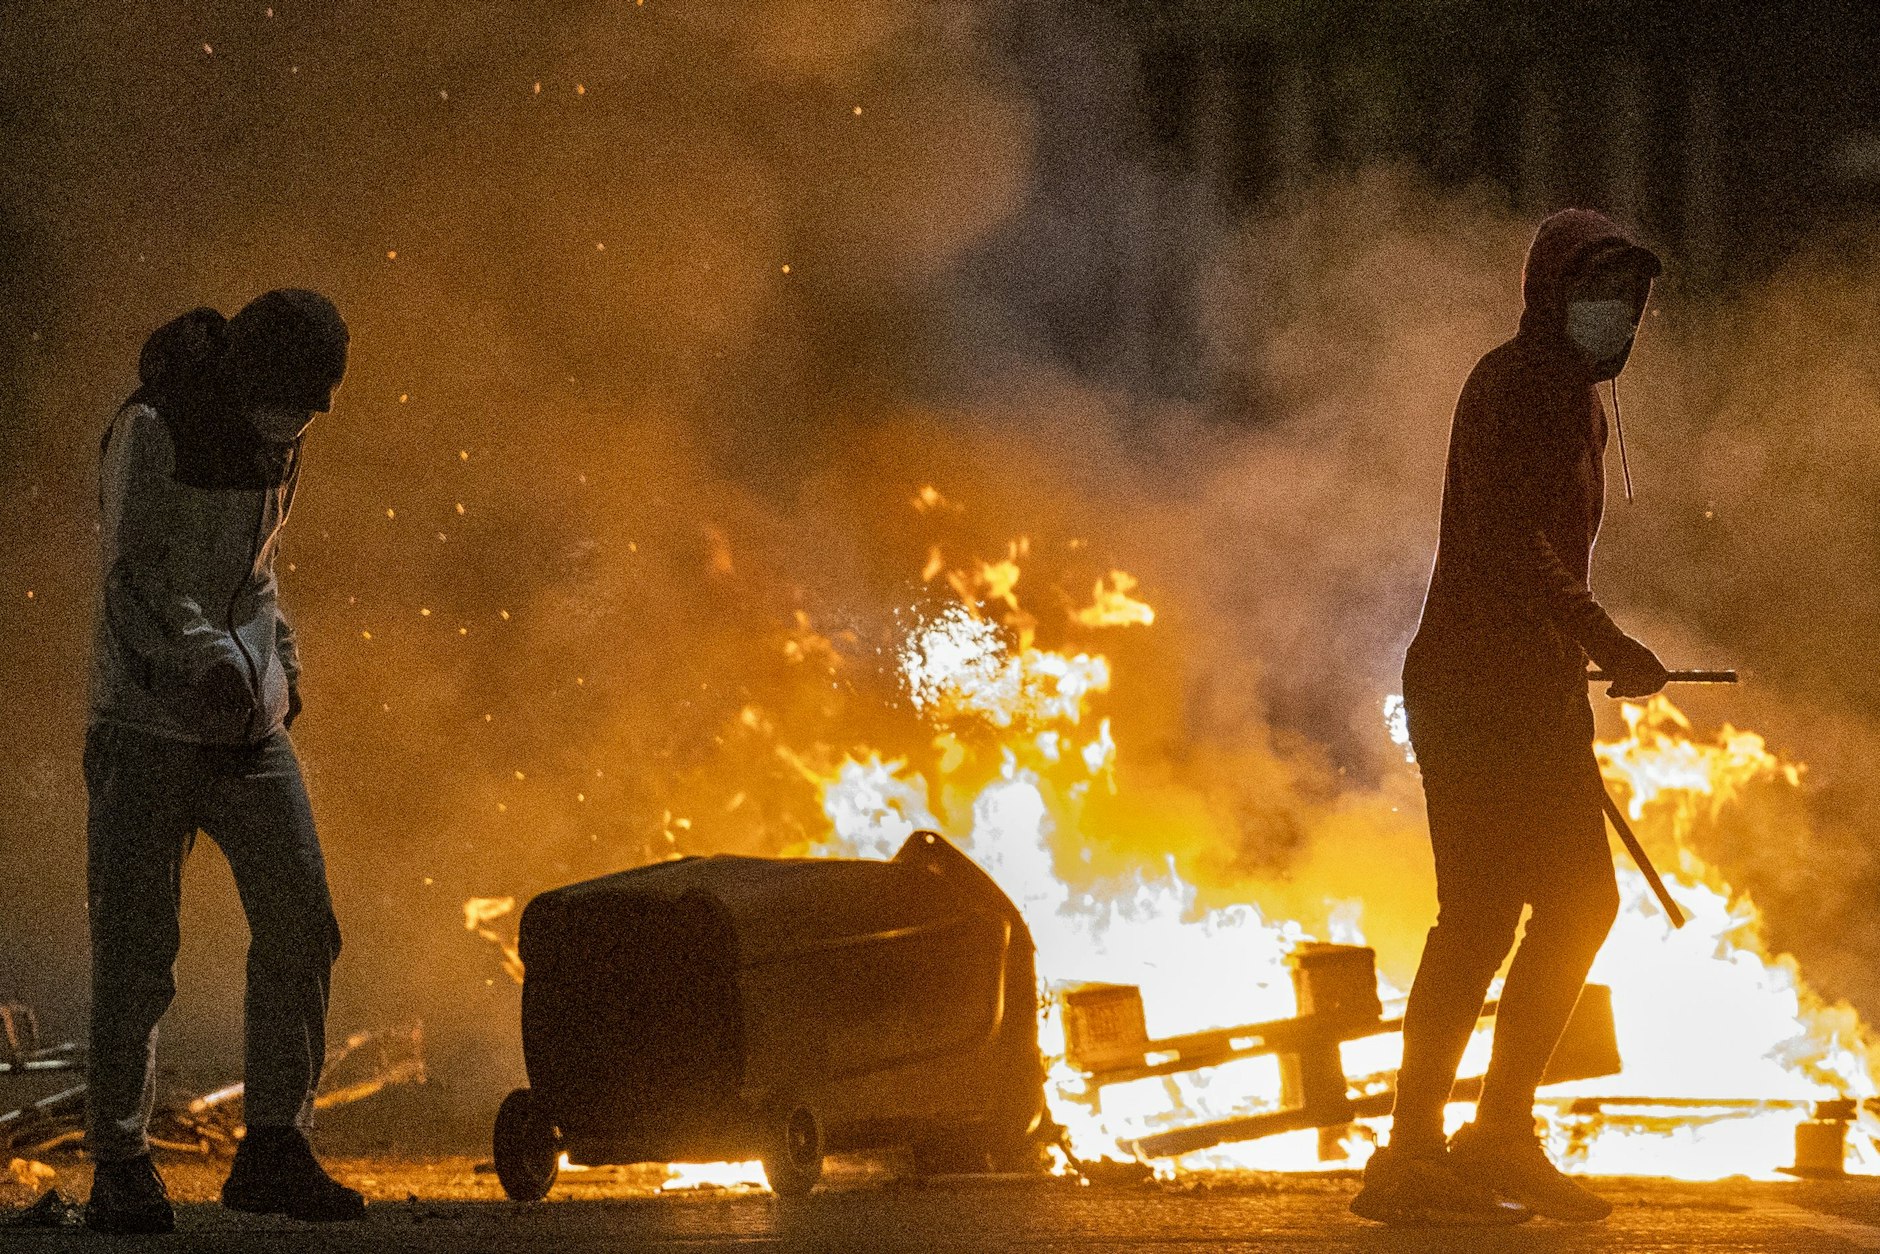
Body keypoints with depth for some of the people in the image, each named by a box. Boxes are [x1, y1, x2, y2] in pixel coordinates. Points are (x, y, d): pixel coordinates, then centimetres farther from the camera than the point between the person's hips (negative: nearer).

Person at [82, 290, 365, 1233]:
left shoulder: (274, 444, 11)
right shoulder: (152, 430, -11)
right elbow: (131, 574, -17)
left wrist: (282, 670, 14)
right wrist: (202, 657, -31)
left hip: (250, 727, 7)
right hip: (148, 721, -7)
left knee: (299, 932, 0)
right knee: (135, 952, -6)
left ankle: (273, 1154, 9)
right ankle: (119, 1172, 0)